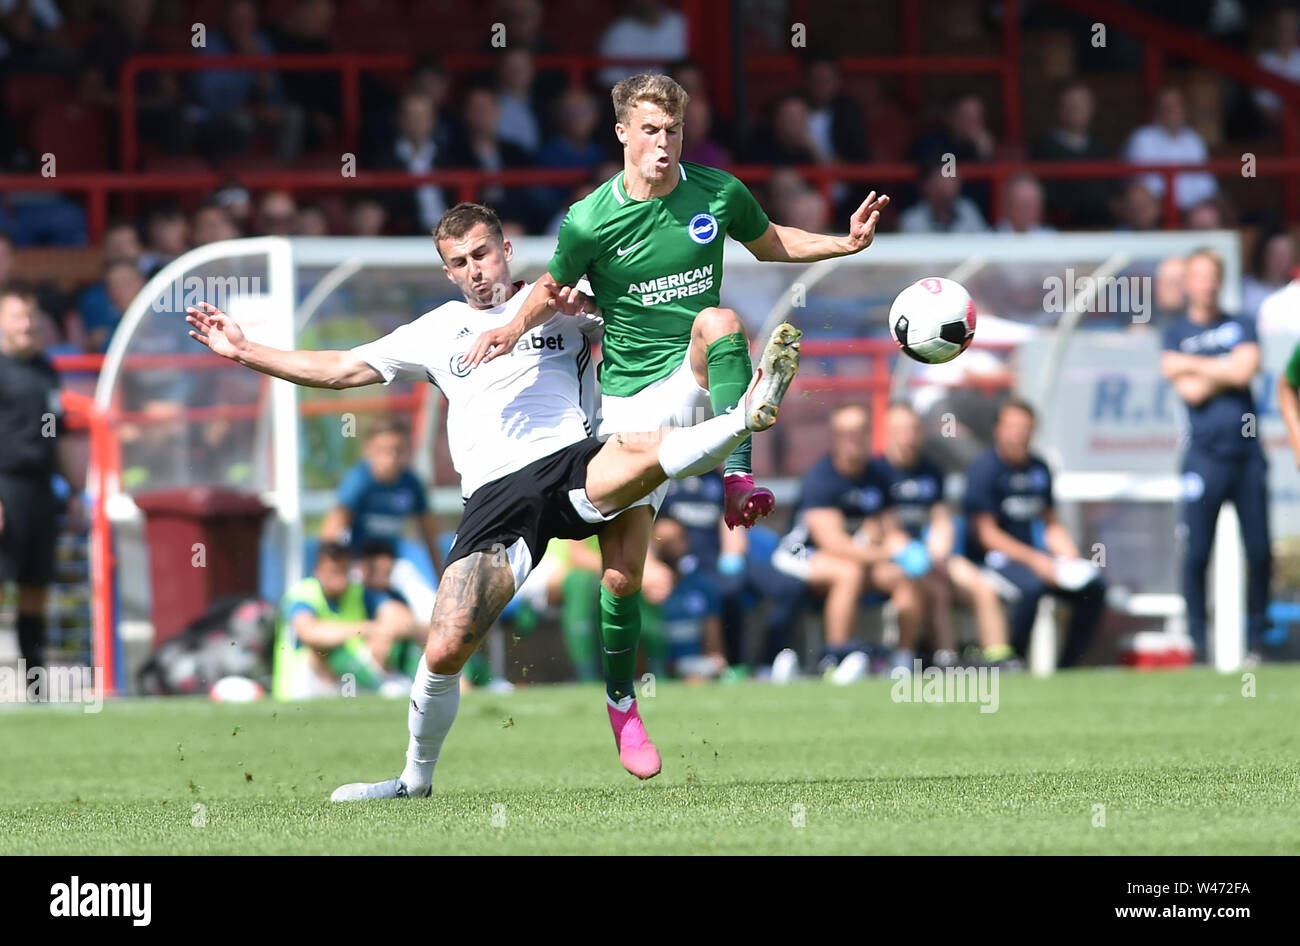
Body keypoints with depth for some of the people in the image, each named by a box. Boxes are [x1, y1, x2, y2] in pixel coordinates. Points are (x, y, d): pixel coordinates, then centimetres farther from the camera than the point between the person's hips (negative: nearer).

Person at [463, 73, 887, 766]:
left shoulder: (718, 194, -2)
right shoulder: (590, 221, -7)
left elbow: (769, 244, 19)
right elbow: (554, 284, 11)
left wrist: (848, 242, 7)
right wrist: (515, 325, -8)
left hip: (699, 378, 0)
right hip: (630, 401, 0)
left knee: (719, 320, -36)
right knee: (621, 572, -5)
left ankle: (738, 481, -39)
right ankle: (620, 702, 18)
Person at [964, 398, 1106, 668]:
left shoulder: (1039, 469, 12)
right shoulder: (985, 470, -9)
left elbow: (1051, 524, 19)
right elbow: (987, 534, -14)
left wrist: (1069, 556, -1)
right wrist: (1035, 560, -21)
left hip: (1034, 552, 7)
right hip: (994, 556, -7)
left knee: (1094, 585, -9)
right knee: (1031, 585, -37)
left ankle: (1068, 666, -6)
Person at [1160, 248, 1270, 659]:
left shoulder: (1241, 326, 13)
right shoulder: (1175, 333, 7)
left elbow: (1246, 371, -7)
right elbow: (1190, 391, -6)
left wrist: (1195, 365, -4)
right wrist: (1227, 370, -1)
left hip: (1247, 451, 2)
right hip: (1204, 455, -2)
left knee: (1260, 551, 0)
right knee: (1196, 552, -5)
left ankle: (1257, 635, 13)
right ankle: (1198, 641, 2)